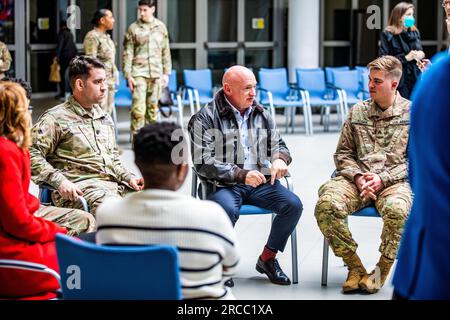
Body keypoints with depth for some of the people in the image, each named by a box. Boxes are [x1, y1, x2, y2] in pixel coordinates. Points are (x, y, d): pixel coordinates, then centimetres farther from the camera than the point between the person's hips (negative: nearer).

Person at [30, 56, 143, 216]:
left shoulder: (105, 119, 25)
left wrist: (129, 178, 13)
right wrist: (60, 181, -18)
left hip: (114, 184, 7)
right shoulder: (56, 118, 2)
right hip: (79, 189, -7)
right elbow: (32, 154, -6)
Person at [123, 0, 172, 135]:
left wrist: (166, 72, 9)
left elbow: (165, 52, 12)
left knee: (153, 106, 7)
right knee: (138, 107, -10)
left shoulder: (161, 27, 8)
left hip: (156, 73, 3)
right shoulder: (133, 28, 0)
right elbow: (127, 53, -1)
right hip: (139, 73, -3)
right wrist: (128, 75, -6)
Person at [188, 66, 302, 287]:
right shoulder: (205, 118, -4)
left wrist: (280, 158, -4)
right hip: (223, 185, -5)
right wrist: (241, 175, -21)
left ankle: (267, 259, 3)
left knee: (293, 204, -18)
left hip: (260, 182, 5)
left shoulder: (261, 115, 14)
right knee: (228, 210, -37)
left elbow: (278, 144, 22)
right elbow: (204, 163, -11)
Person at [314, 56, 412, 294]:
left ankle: (383, 268, -12)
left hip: (395, 182, -3)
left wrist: (383, 178, -11)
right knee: (326, 205, -28)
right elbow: (343, 153, 16)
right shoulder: (358, 112, 16)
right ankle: (355, 267, -11)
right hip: (357, 180, 3)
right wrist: (358, 177, -5)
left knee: (396, 210, -39)